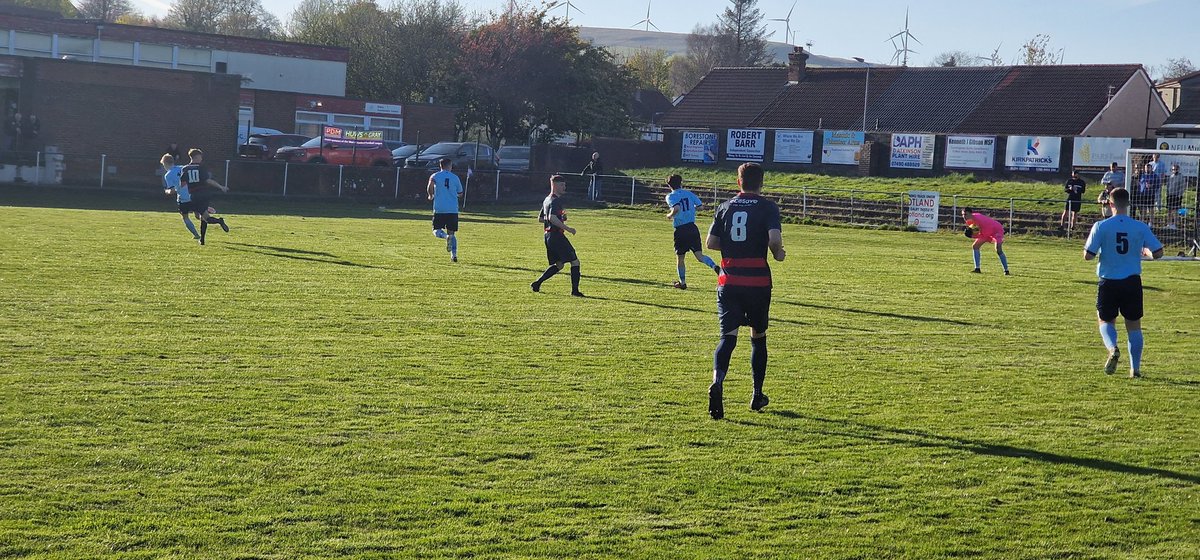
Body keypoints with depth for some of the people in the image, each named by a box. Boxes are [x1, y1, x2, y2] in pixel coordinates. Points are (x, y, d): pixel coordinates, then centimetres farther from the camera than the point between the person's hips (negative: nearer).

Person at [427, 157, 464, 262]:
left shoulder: (435, 176, 3)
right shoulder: (455, 177, 8)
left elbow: (430, 186, -18)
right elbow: (460, 194, 16)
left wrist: (431, 195, 2)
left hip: (439, 209, -2)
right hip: (453, 210, 2)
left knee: (437, 231, 5)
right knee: (451, 233, 7)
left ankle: (446, 236, -29)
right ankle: (454, 255, -6)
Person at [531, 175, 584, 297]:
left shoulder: (547, 200, 17)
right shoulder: (555, 201, -14)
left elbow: (540, 218, 25)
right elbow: (552, 218, -27)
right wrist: (567, 228, -23)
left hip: (548, 235, 10)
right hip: (556, 235, -10)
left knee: (559, 264, 18)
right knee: (575, 261, -4)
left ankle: (537, 283, 12)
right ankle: (575, 290, -6)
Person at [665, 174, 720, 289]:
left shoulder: (670, 196, -5)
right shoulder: (688, 193, 9)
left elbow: (676, 208, -23)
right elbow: (699, 205, 4)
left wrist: (670, 215, -5)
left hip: (681, 230, -4)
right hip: (693, 227, 4)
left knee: (679, 258, 12)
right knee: (699, 255, -1)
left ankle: (682, 282, 19)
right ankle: (715, 267, -25)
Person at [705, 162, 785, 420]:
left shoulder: (725, 207, 7)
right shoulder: (768, 208, -3)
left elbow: (710, 242, 5)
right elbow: (775, 239, -18)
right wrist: (778, 254, 4)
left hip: (728, 282, 2)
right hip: (758, 282, -1)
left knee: (728, 336, -5)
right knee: (758, 336, 16)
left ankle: (718, 381, -33)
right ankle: (757, 395, 23)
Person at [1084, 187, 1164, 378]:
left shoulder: (1101, 226, -9)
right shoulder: (1140, 227, -4)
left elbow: (1088, 255, -11)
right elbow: (1158, 253, -2)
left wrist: (1093, 250, 12)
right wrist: (1145, 251, 20)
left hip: (1108, 282, -1)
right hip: (1132, 282, 1)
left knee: (1106, 321, 17)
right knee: (1134, 326, 14)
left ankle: (1112, 349, -12)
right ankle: (1135, 368, 12)